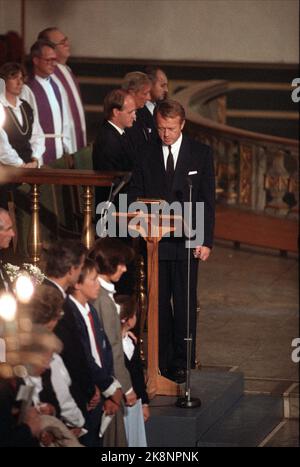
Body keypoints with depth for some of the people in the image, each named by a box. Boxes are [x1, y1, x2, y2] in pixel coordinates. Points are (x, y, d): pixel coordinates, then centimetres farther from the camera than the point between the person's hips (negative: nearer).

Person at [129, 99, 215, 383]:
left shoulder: (201, 154, 3)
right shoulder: (145, 155, 5)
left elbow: (207, 200, 3)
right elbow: (135, 197, 8)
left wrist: (206, 240, -4)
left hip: (186, 240, -1)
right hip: (154, 241, 1)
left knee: (184, 303, 0)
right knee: (158, 302, 4)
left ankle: (181, 362, 6)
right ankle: (161, 361, 10)